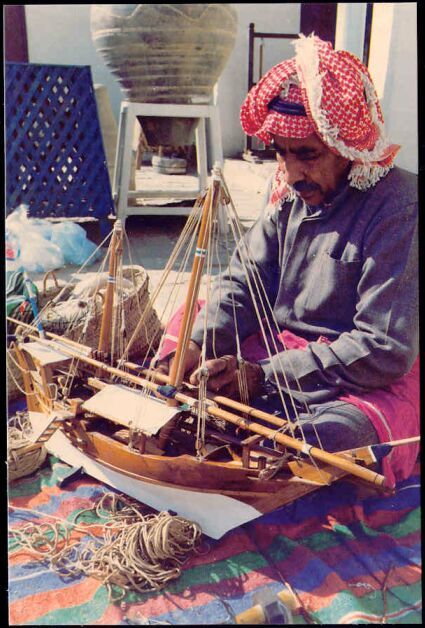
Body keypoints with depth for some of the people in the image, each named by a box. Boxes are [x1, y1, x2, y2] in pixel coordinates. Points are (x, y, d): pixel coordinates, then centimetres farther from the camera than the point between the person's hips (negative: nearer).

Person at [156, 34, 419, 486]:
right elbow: (243, 284, 3)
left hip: (375, 383, -6)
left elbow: (385, 351, -23)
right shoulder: (290, 192, 1)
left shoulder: (399, 208, -21)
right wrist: (197, 347, -16)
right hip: (284, 349, 7)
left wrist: (265, 375, -25)